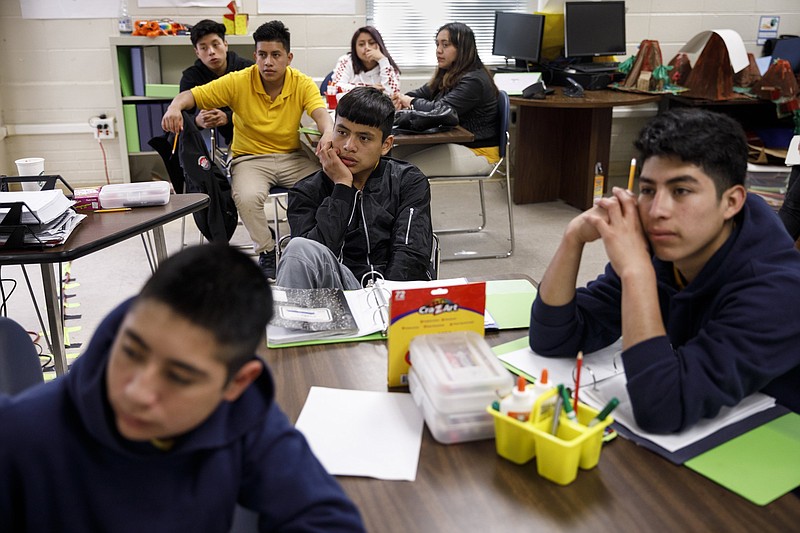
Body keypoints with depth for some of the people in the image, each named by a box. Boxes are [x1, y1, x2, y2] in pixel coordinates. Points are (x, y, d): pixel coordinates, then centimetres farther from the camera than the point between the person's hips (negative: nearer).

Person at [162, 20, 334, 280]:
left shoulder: (303, 84, -6)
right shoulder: (238, 82, -8)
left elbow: (322, 115, -23)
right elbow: (191, 95, -7)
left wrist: (328, 134, -48)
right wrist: (175, 107, -32)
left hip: (293, 157, 1)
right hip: (251, 158, -1)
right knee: (247, 197, -33)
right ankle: (266, 251, -4)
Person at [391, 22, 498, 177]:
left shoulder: (474, 81, -18)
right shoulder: (448, 75, 15)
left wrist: (411, 102, -7)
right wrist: (402, 99, -7)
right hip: (450, 142, 10)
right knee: (393, 156, -8)